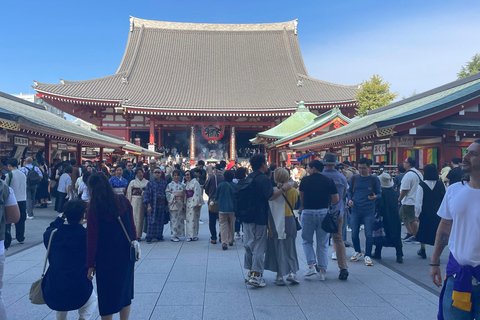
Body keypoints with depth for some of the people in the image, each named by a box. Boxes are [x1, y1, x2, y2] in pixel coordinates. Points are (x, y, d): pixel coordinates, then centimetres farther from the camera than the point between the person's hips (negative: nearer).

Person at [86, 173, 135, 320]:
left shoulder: (94, 209, -14)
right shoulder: (123, 201, -5)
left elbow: (92, 238, -11)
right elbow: (132, 227, 1)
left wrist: (91, 264, -4)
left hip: (106, 257, -3)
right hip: (126, 255, 4)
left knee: (106, 295, 12)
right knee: (124, 291, 19)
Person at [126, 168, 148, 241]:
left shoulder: (147, 182, 6)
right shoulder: (132, 182, 7)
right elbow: (129, 193, 8)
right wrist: (129, 202, 4)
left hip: (143, 201, 0)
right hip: (134, 200, 0)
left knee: (140, 218, 2)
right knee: (134, 217, -5)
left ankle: (138, 235, 9)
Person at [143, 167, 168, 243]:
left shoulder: (164, 183, 8)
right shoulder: (150, 183, 1)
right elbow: (146, 194, -3)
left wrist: (166, 204, 5)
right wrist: (148, 205, -11)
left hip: (162, 205, 3)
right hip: (153, 205, -2)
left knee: (160, 222, 6)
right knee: (151, 221, -3)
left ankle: (159, 236, 18)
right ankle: (149, 237, 3)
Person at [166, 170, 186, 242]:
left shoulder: (182, 185, 12)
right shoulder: (170, 185, 1)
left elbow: (184, 195, 13)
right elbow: (167, 194, -5)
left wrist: (184, 204, 5)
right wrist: (175, 195, -16)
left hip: (181, 204, 4)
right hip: (173, 204, -4)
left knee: (180, 219, 5)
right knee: (174, 219, -5)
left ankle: (178, 234, 14)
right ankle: (174, 236, -1)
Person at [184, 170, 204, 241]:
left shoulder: (195, 183, -10)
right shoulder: (187, 183, 15)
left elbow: (197, 194, -14)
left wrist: (197, 204, -18)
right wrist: (185, 203, 13)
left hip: (194, 203, -8)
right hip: (188, 203, 8)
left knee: (193, 219, -6)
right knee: (188, 219, 7)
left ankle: (194, 235, -1)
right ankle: (189, 235, 12)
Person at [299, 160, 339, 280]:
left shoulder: (305, 180, -3)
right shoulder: (329, 181, 0)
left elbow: (302, 197, 6)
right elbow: (336, 199, -1)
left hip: (308, 212, -1)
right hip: (323, 212, 2)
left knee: (307, 240, 14)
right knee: (323, 243, 9)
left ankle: (311, 265, 0)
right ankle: (322, 271, 10)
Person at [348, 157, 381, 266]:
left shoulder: (374, 179, 2)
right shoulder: (354, 178, 6)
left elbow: (379, 193, 6)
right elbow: (350, 191, 14)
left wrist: (375, 196, -16)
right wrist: (350, 199, -5)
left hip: (369, 210, -2)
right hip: (355, 209, 2)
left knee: (369, 234, -3)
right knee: (354, 233, 6)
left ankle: (367, 256, 10)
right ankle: (358, 253, 27)